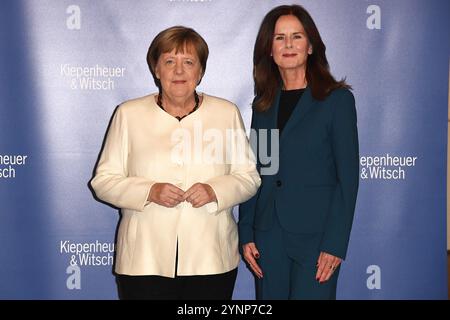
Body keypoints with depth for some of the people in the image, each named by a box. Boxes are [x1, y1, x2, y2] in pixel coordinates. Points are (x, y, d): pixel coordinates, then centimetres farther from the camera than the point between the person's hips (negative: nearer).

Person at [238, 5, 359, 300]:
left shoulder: (337, 99, -4)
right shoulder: (264, 104, 10)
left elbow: (347, 176, -7)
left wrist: (336, 243, -12)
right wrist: (246, 234, 4)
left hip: (314, 236, -4)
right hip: (268, 235, 4)